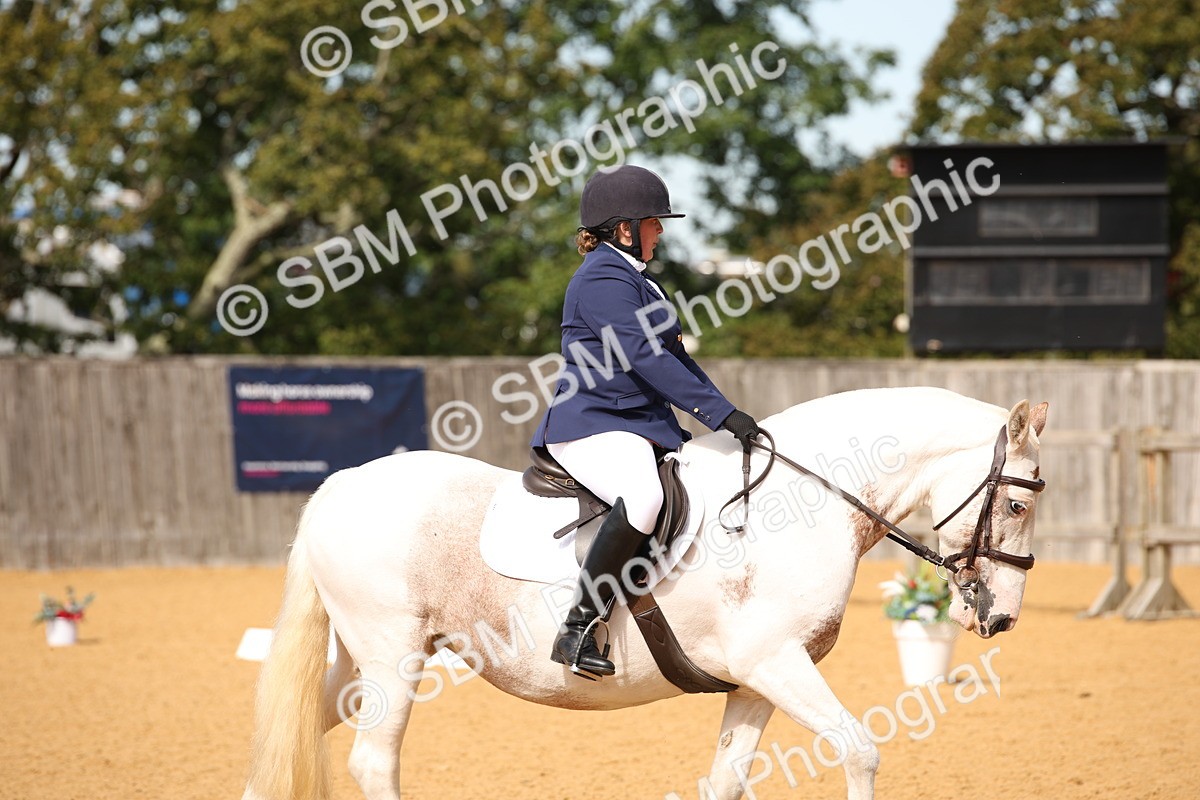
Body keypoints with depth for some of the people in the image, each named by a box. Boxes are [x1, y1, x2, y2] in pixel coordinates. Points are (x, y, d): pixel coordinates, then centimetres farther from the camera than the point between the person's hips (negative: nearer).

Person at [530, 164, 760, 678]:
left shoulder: (634, 279, 22)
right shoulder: (604, 278, -12)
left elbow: (673, 356, 23)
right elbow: (645, 357, -22)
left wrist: (728, 421, 14)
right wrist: (720, 413, -24)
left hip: (643, 425, 11)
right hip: (592, 426, -11)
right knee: (643, 498, -37)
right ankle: (578, 630, -34)